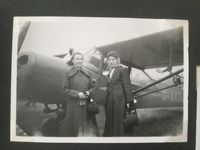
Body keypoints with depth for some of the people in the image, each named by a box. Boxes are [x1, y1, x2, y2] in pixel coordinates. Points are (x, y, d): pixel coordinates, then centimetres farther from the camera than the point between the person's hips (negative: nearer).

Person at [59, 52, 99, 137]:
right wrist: (77, 94, -13)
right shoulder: (69, 74, -1)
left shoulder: (88, 74, 8)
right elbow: (64, 90, -4)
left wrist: (88, 92, -6)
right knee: (74, 127, 1)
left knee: (87, 126, 4)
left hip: (86, 105, 3)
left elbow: (92, 87, 16)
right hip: (73, 106, -3)